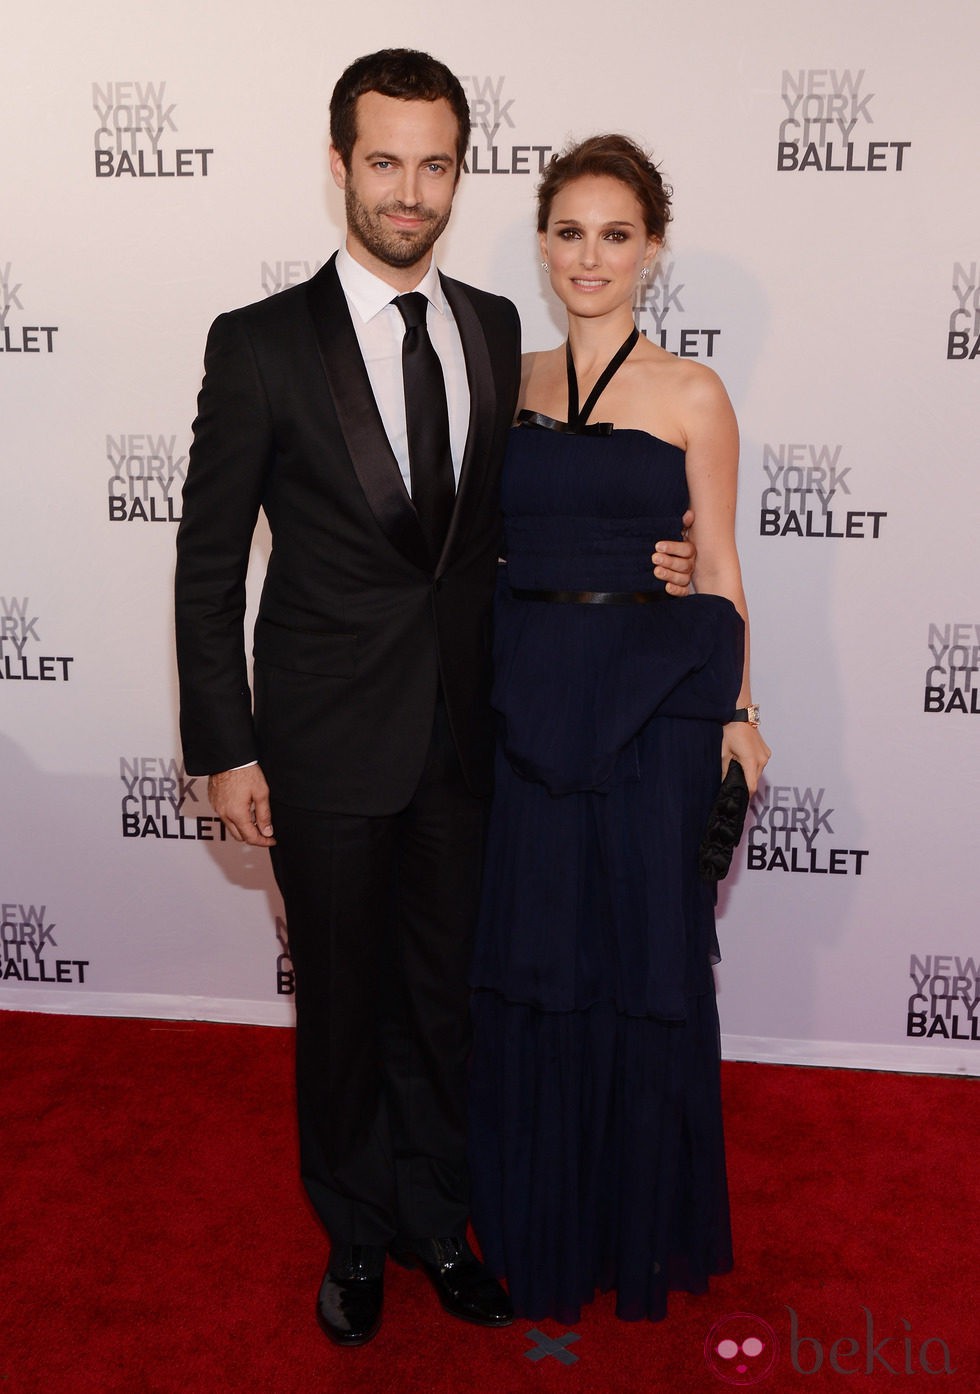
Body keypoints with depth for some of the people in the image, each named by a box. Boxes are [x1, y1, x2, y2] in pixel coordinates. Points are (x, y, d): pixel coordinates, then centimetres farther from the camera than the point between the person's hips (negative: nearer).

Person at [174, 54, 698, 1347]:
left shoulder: (495, 331, 4)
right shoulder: (261, 344, -8)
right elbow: (208, 565, -6)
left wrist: (630, 567, -1)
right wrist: (226, 750, -8)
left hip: (463, 737, 3)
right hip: (328, 747, -3)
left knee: (445, 994, 16)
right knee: (342, 1002, 13)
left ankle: (434, 1216, 39)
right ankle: (355, 1233, 37)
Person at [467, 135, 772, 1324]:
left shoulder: (690, 395, -1)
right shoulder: (508, 383, 9)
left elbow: (718, 567, 0)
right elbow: (487, 543, 12)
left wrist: (736, 709, -4)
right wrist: (483, 684, 3)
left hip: (652, 698, -3)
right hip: (527, 695, 3)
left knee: (645, 951, 7)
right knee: (529, 956, 10)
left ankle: (644, 1225, 30)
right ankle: (538, 1221, 32)